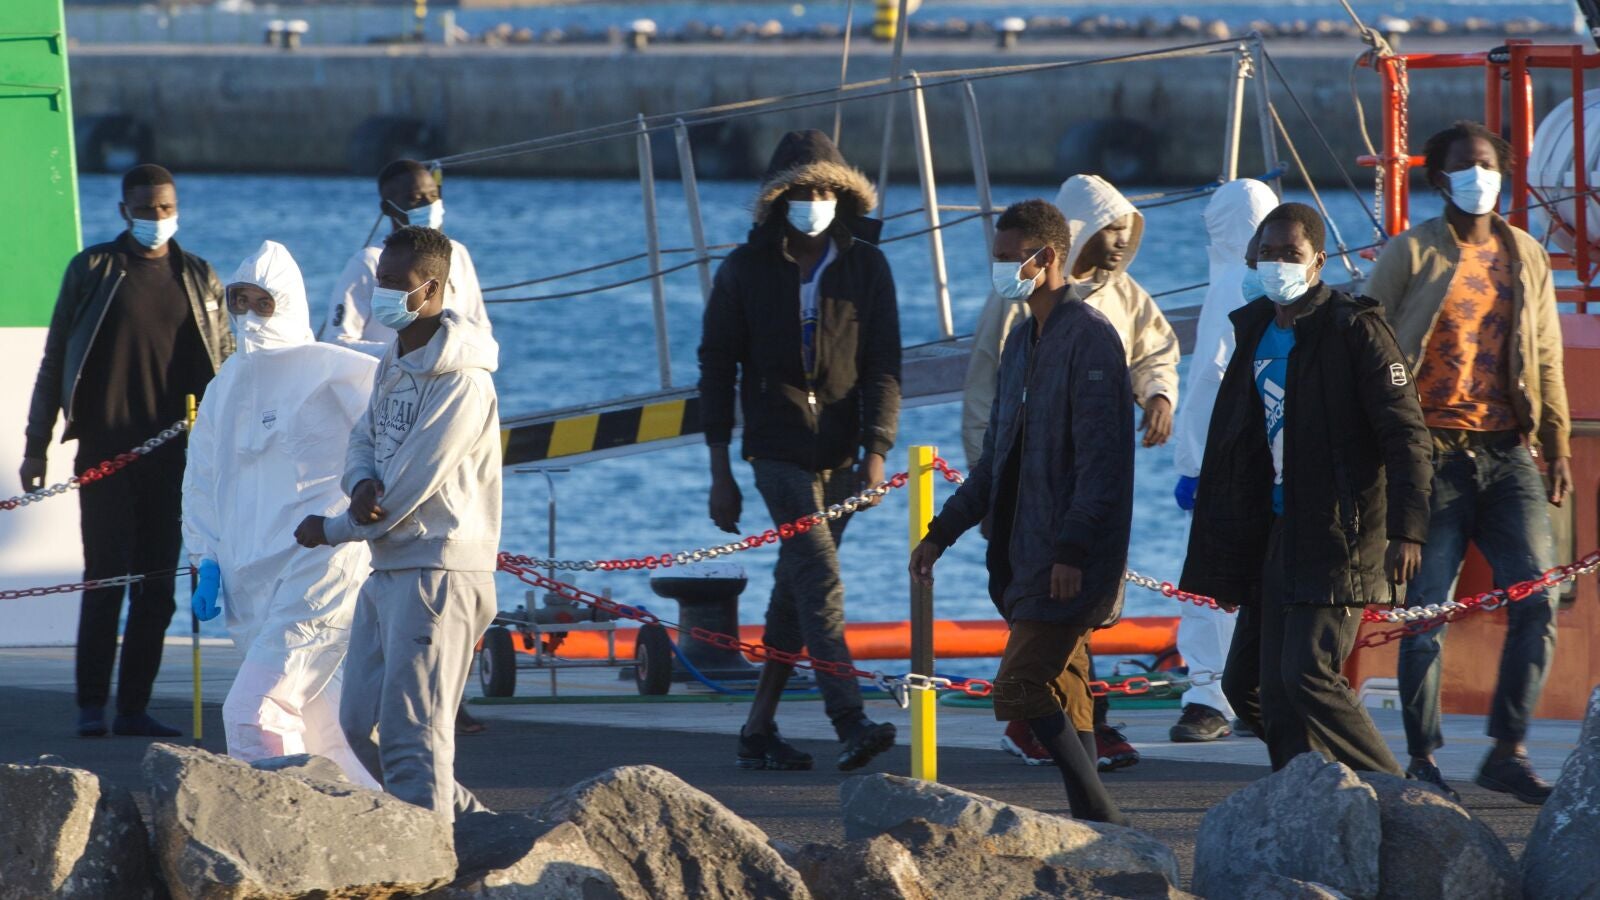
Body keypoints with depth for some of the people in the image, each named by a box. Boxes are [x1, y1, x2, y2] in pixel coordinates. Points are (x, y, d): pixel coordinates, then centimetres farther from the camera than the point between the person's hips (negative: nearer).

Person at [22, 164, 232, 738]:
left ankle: (133, 707, 8)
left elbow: (226, 367, 15)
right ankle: (91, 706, 1)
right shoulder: (93, 270, 3)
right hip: (106, 448, -3)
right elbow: (54, 361, 5)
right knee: (105, 578, -5)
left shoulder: (199, 279, 11)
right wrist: (37, 445, 2)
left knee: (157, 586, 3)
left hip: (174, 453, 3)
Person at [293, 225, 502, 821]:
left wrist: (332, 531, -5)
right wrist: (361, 485, -11)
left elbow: (407, 490, -18)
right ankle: (469, 821, 23)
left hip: (437, 572, -10)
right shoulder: (395, 364, 14)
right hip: (387, 570, 10)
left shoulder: (460, 383, -17)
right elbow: (363, 439, 14)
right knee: (361, 722, 12)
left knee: (411, 732, -12)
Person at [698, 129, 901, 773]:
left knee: (796, 589, 8)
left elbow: (883, 365, 2)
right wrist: (720, 473, 0)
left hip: (839, 453, 3)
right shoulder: (746, 270, 1)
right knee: (820, 580, -16)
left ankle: (759, 730, 15)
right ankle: (850, 724, -25)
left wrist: (876, 450, -10)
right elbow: (717, 368, 4)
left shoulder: (866, 266, 5)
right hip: (777, 449, -3)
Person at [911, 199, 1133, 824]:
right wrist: (942, 532, 21)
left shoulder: (1089, 338, -12)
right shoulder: (1023, 340, 17)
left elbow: (1101, 457, -19)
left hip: (1070, 561, -10)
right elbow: (997, 457, 24)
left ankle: (1104, 824, -11)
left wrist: (1072, 550, -24)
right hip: (1025, 553, 10)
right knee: (1061, 696, 9)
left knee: (1024, 687, -14)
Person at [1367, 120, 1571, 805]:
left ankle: (1507, 753, 2)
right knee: (1426, 612, -3)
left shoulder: (1525, 256, 13)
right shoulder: (1412, 254, 1)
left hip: (1508, 453, 4)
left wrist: (1557, 443, 12)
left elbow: (1546, 357, 18)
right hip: (1433, 456, -4)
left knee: (1537, 602, -6)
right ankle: (1422, 758, 6)